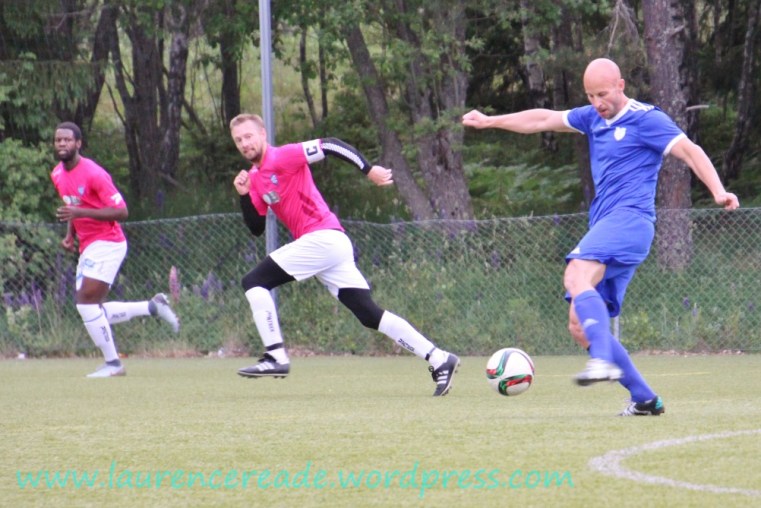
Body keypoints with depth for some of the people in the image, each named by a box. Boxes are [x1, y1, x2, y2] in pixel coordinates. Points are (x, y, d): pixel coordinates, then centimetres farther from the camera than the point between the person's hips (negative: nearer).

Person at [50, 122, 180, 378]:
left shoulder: (93, 174, -17)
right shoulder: (57, 175, 9)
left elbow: (121, 212, -19)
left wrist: (80, 212, -26)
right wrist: (70, 235, 8)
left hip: (107, 243, -9)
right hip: (88, 247, 9)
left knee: (87, 302, -16)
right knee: (90, 309, 8)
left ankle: (112, 363, -5)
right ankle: (153, 306, 20)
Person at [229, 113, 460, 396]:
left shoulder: (282, 157, -6)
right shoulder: (254, 178, 19)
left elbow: (331, 146, -13)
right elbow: (257, 229, 22)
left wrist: (369, 170, -18)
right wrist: (244, 195, 7)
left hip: (322, 237, -9)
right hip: (334, 246, 9)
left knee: (254, 282, -8)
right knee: (371, 316, 3)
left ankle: (276, 358, -11)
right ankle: (438, 359, 1)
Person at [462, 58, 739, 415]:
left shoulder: (646, 119, -2)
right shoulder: (593, 118, 21)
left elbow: (690, 151, -10)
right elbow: (543, 120, 30)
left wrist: (718, 192, -24)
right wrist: (489, 121, 35)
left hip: (629, 219, -9)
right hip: (605, 226, 9)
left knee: (577, 276, -33)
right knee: (580, 327, 1)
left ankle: (604, 361, -49)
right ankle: (644, 399, 3)